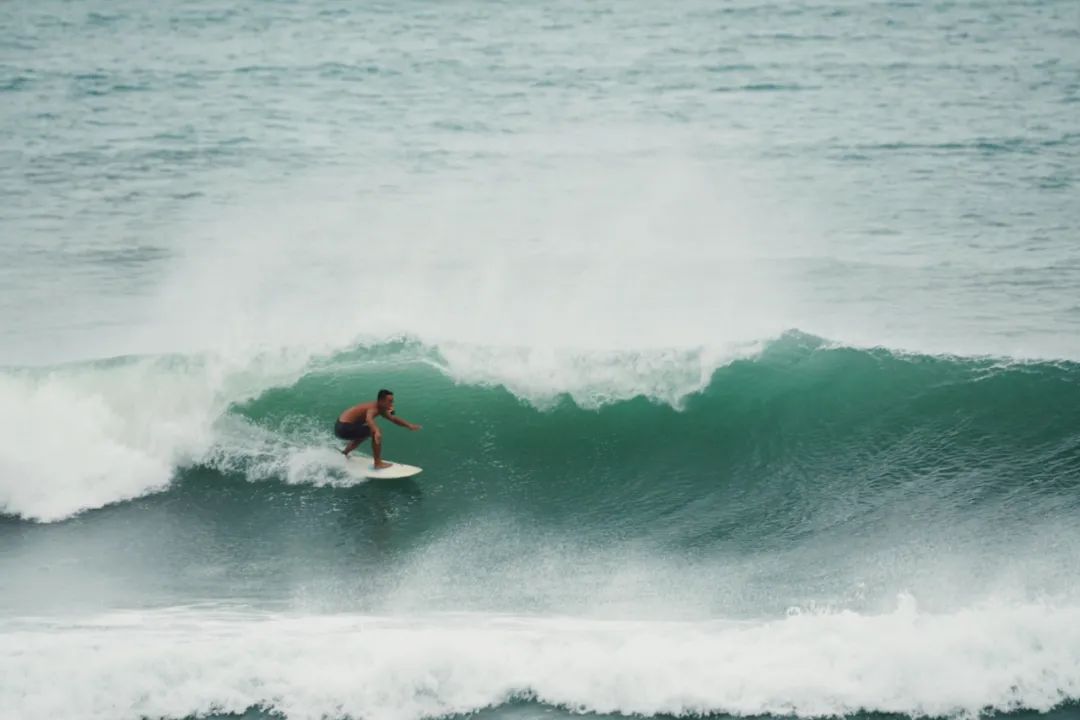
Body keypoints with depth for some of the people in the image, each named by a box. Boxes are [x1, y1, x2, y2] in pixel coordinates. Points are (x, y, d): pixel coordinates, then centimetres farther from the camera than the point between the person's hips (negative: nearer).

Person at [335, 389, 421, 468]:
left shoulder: (381, 410, 7)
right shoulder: (373, 409, -24)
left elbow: (393, 419, 18)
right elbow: (369, 419, -46)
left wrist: (409, 425, 9)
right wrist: (376, 431, -64)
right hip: (344, 428, -10)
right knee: (375, 433, -19)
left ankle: (344, 454, 53)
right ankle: (378, 463, -14)